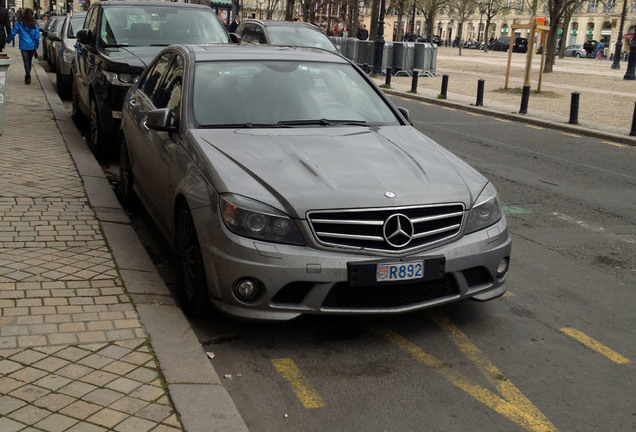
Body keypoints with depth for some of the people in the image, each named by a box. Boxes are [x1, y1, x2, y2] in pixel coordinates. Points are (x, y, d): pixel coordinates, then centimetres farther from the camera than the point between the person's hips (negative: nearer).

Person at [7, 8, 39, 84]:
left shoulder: (19, 23, -4)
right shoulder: (34, 24, 1)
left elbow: (13, 33, -1)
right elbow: (37, 37, 3)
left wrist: (8, 40, 13)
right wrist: (36, 47, 10)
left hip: (24, 46, -2)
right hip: (32, 46, 2)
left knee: (26, 61, -5)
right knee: (29, 61, 14)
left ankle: (28, 76, -18)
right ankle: (28, 76, 22)